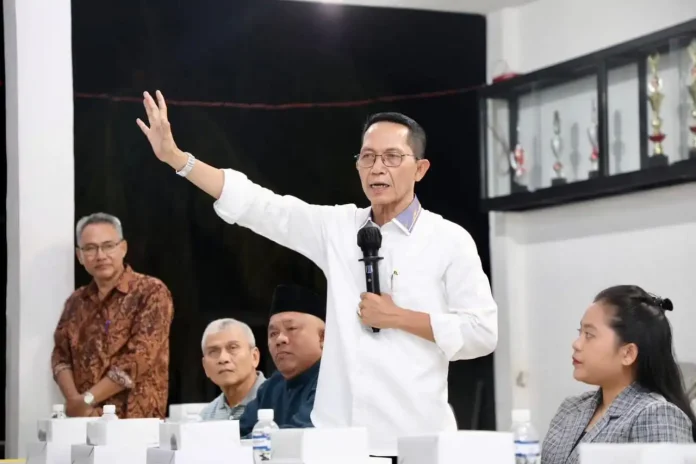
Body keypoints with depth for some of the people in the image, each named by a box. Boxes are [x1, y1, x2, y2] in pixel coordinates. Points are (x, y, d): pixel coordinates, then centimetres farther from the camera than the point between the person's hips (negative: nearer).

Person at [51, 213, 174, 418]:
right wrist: (74, 399, -10)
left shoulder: (152, 292, -5)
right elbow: (61, 355, 9)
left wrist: (88, 399, -14)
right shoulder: (76, 301, 13)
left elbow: (140, 358, -14)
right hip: (83, 419, 4)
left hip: (136, 420, -4)